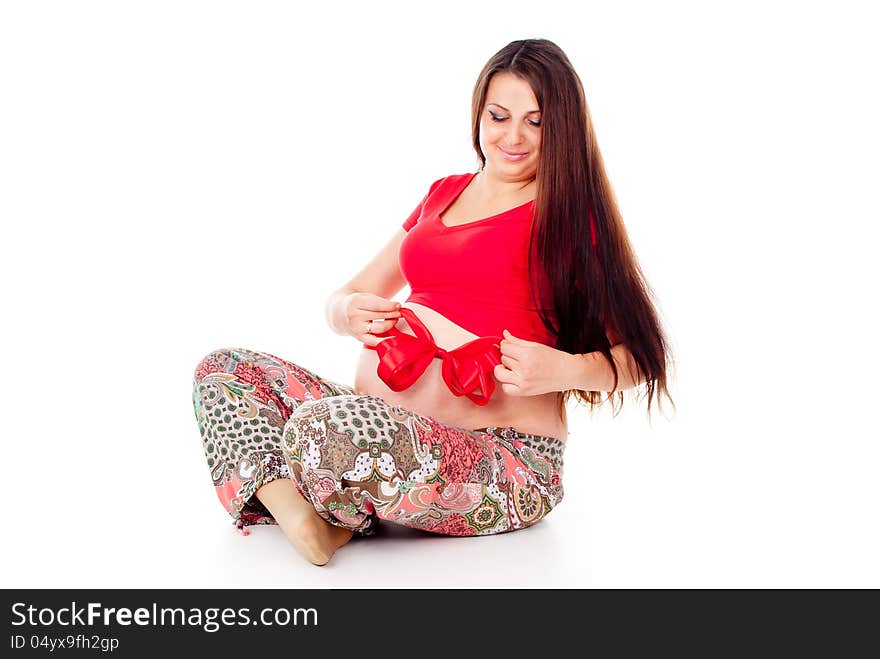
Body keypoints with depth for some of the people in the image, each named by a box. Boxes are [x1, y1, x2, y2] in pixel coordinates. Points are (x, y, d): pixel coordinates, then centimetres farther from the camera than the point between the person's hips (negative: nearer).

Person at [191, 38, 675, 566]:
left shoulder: (570, 213, -1)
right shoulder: (444, 193, 17)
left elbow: (641, 356, -3)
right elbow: (345, 299, 17)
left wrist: (563, 369, -22)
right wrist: (350, 313, -7)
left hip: (508, 462, -7)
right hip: (386, 423, 8)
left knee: (326, 426, -35)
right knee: (224, 369, 2)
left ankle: (346, 515, 0)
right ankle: (303, 520, -19)